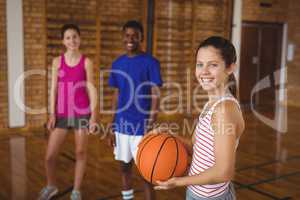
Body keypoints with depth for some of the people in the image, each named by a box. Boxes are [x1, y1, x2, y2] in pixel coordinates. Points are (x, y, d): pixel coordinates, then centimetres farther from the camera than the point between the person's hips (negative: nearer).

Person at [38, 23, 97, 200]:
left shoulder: (87, 62, -2)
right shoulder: (57, 61, 3)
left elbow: (91, 89, -4)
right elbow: (54, 89, 4)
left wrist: (93, 115, -8)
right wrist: (52, 114, -2)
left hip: (81, 113, -2)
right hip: (62, 114, 2)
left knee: (81, 152, 7)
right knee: (50, 156, 4)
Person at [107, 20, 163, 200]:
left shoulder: (151, 63, -8)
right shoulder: (118, 63, 7)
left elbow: (155, 98, -10)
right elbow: (117, 96, 11)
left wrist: (150, 128, -17)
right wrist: (112, 127, 10)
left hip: (141, 127, -5)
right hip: (122, 126, 5)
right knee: (125, 166, 16)